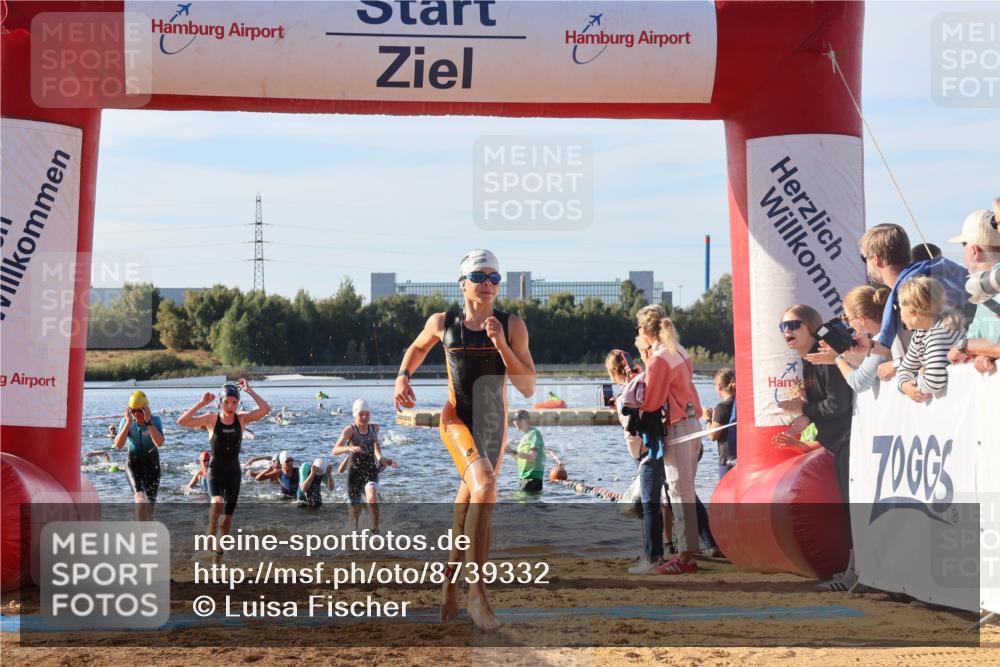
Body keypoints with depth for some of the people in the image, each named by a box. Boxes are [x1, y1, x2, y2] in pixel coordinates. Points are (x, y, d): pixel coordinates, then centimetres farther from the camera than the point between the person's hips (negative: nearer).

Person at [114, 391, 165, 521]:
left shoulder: (155, 420, -12)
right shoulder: (126, 421, -8)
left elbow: (159, 443, -28)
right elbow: (118, 445, -20)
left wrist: (148, 422, -32)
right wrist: (128, 423, -27)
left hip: (151, 463, 1)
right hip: (133, 463, -1)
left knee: (149, 504, 4)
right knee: (140, 497, -26)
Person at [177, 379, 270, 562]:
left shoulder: (242, 419, -3)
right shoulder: (211, 419, -8)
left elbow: (265, 409, -17)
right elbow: (182, 421, -17)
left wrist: (249, 390, -15)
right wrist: (201, 404, -20)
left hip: (234, 472, 3)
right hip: (215, 471, -3)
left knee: (228, 515, 9)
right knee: (217, 503, -32)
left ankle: (218, 554, 24)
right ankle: (211, 533, -8)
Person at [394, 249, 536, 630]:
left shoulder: (512, 326, -3)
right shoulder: (443, 323, -1)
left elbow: (528, 388, -7)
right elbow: (417, 348, 22)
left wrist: (502, 345, -18)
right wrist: (403, 376, 3)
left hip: (495, 423, 3)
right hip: (457, 419, -2)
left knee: (469, 504, 12)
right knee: (485, 487, -27)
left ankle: (450, 584, 35)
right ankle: (477, 592, -25)